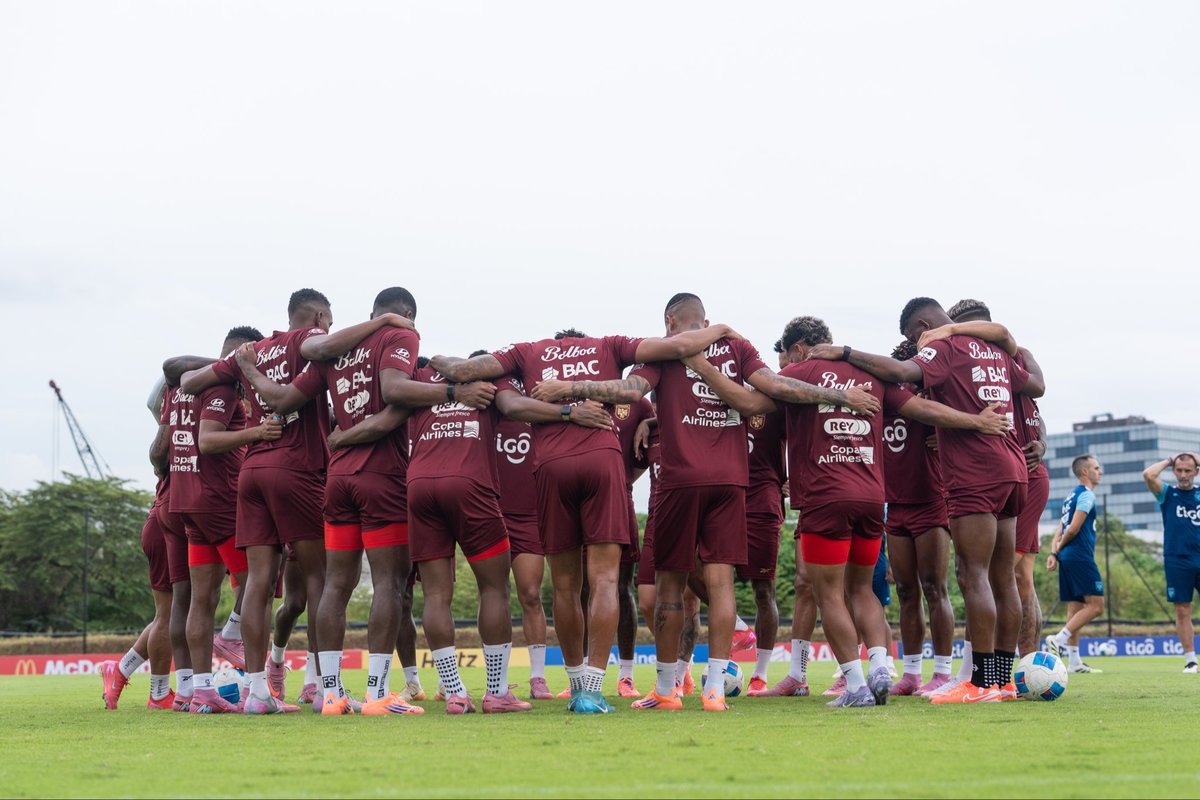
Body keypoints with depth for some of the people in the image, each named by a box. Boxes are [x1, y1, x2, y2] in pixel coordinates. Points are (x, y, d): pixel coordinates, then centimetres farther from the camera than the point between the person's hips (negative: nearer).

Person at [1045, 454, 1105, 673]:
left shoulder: (1072, 496, 22)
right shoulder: (1087, 495, -7)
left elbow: (1062, 530, 16)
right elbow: (1073, 528, -15)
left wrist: (1053, 553, 4)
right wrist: (1059, 548, 0)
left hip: (1068, 558, 9)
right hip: (1081, 557, -9)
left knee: (1076, 608, 7)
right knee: (1095, 605, -8)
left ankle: (1074, 661, 5)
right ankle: (1059, 639, -17)